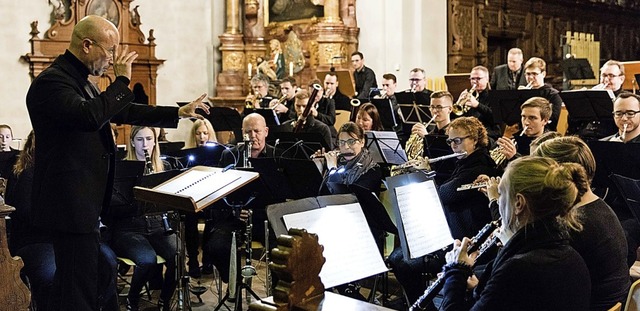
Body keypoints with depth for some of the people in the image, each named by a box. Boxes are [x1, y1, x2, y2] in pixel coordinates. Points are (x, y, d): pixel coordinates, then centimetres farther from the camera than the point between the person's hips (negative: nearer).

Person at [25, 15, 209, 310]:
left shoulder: (81, 82, 16)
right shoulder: (51, 81, -15)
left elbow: (123, 112, 25)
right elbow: (89, 116, -32)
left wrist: (178, 113, 23)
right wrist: (122, 80, -19)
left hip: (85, 203, 10)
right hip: (71, 205, -10)